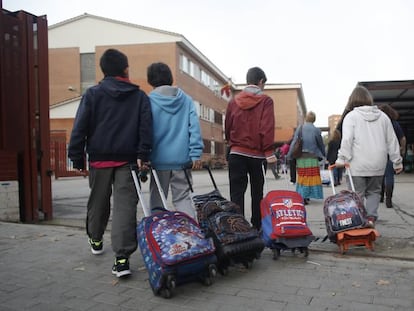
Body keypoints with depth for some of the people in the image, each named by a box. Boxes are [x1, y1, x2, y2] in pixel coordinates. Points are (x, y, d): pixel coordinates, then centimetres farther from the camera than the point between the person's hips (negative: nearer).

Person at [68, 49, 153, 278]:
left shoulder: (92, 94, 2)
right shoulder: (140, 96, 5)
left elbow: (80, 128, -1)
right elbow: (146, 128, -5)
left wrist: (77, 156, 3)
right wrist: (142, 155, -8)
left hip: (99, 158, 1)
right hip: (128, 159, -1)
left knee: (98, 202, 20)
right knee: (125, 205, -3)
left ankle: (95, 239, 41)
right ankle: (122, 258, -10)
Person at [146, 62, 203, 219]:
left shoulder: (149, 101, -3)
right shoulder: (186, 99, 5)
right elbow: (194, 127, -1)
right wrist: (196, 153, -2)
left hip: (159, 159, -2)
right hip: (182, 158, 2)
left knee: (157, 200, 12)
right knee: (183, 198, 11)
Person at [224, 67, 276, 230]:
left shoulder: (234, 101, 6)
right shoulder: (265, 101, -3)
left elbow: (227, 127, 10)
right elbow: (267, 128, -12)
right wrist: (269, 152, -12)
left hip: (236, 153, 2)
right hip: (257, 154, -2)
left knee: (237, 192, 1)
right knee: (257, 193, 11)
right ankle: (257, 227, 19)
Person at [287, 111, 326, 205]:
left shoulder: (299, 128, 0)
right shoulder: (316, 130, -3)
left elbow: (294, 143, -2)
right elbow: (321, 144, 6)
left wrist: (290, 155, 2)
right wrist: (322, 155, 20)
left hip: (300, 158, 2)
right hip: (312, 158, -2)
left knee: (302, 177, 10)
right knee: (312, 177, 5)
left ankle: (302, 196, 8)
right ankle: (306, 196, 3)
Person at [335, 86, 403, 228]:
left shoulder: (351, 116, -2)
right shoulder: (383, 116, 12)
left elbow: (347, 139, -14)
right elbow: (392, 140, 13)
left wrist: (342, 159, -13)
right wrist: (397, 161, 17)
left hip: (357, 165, -4)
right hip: (378, 164, 4)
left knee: (357, 194, 4)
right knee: (374, 192, 18)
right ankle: (371, 217, 2)